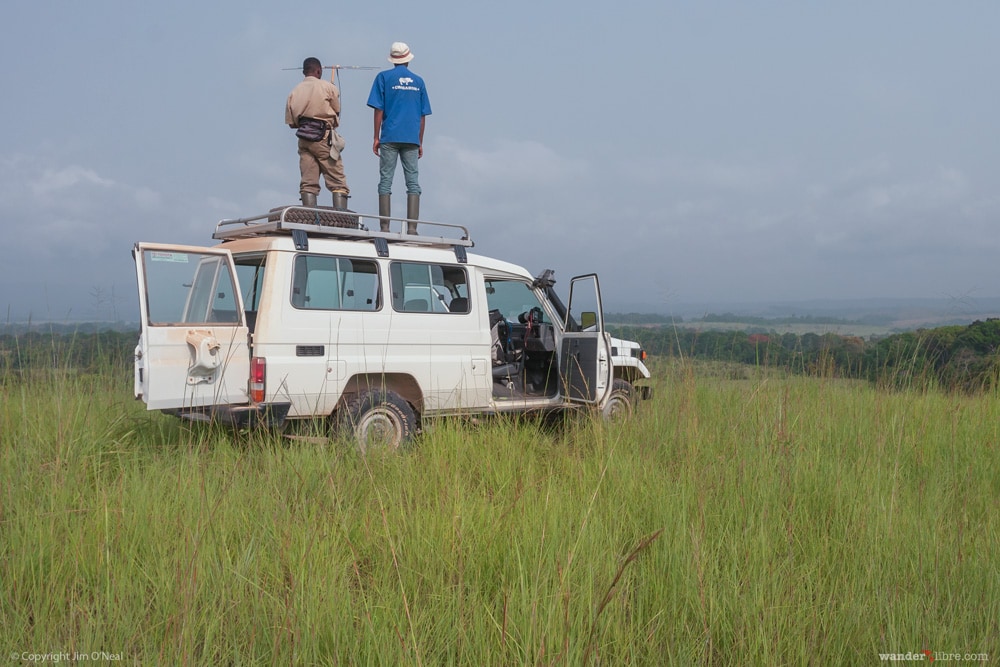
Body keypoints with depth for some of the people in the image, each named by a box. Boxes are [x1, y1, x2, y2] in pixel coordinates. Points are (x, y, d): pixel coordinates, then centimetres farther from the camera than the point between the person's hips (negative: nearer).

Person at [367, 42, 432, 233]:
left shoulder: (384, 77, 4)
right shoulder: (418, 81, 12)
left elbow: (379, 109, -1)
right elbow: (422, 115, 11)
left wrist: (376, 137, 2)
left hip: (390, 137, -2)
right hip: (412, 139, 2)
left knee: (385, 181, 0)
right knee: (413, 182, 1)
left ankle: (385, 227, -6)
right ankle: (411, 228, -7)